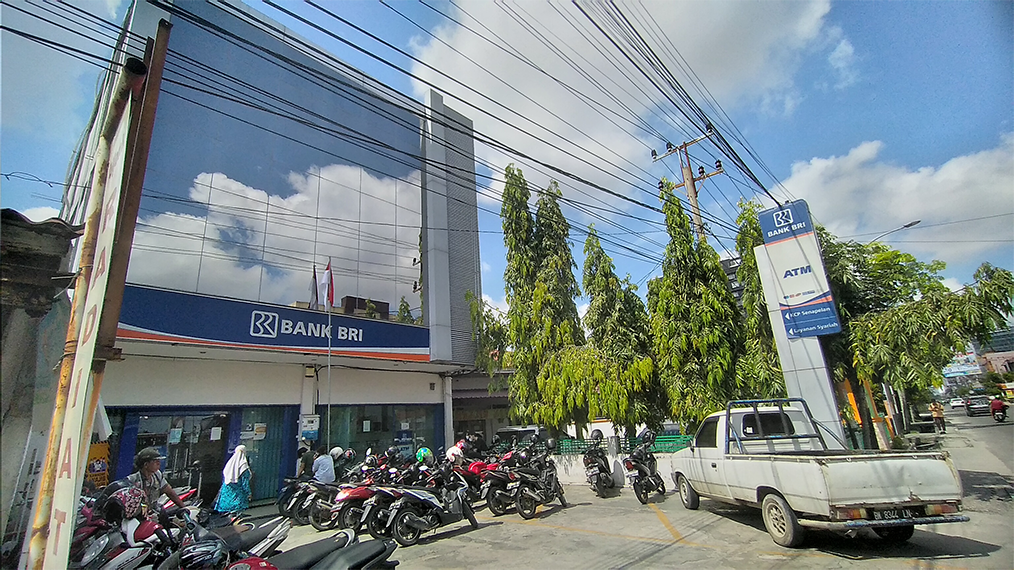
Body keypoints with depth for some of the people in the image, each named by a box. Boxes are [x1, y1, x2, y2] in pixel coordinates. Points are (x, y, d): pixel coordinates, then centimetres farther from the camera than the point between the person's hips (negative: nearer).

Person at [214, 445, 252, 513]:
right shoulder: (243, 465, -12)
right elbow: (245, 482, -13)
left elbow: (224, 479, 12)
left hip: (227, 490, 6)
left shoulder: (229, 463, 4)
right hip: (238, 492, -6)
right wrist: (248, 493, -7)